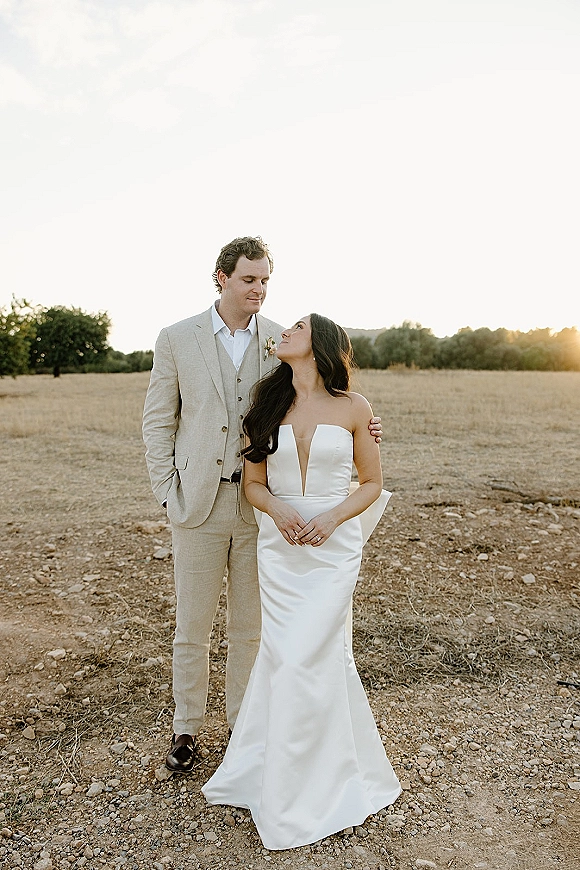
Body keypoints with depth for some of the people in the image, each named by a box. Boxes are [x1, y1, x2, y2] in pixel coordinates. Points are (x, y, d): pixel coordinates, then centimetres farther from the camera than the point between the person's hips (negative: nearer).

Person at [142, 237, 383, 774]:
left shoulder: (283, 341, 2)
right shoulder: (177, 339, -1)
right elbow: (158, 422, 3)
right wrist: (168, 493, -4)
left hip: (260, 503, 1)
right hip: (199, 503, -1)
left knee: (250, 625, 15)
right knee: (192, 626, 11)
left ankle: (244, 722, 36)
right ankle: (187, 727, 33)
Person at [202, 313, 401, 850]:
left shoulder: (353, 407, -2)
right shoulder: (268, 405, 5)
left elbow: (372, 483, 3)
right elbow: (254, 483, 8)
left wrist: (330, 518, -13)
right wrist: (278, 509, -13)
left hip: (334, 547, -2)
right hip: (278, 546, 3)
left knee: (304, 660, -3)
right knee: (284, 656, 7)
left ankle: (297, 799, 20)